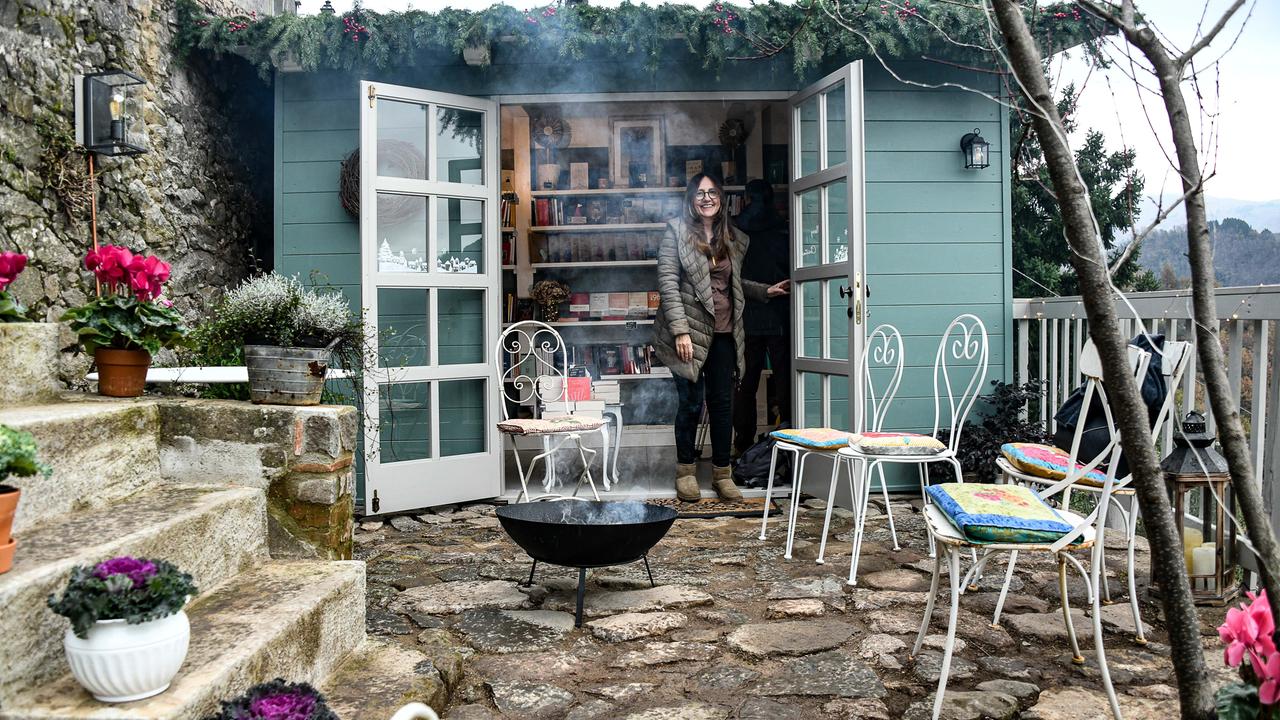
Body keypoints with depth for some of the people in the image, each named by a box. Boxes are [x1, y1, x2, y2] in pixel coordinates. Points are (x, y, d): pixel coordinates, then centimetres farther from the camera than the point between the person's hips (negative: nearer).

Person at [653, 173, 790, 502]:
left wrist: (766, 291, 10)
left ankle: (722, 473, 18)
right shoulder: (676, 232, -4)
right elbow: (668, 283, -10)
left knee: (723, 403, 6)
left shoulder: (734, 239, 12)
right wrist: (680, 330, -17)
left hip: (724, 332, 5)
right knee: (691, 402, 1)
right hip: (690, 331, -4)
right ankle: (686, 471, 18)